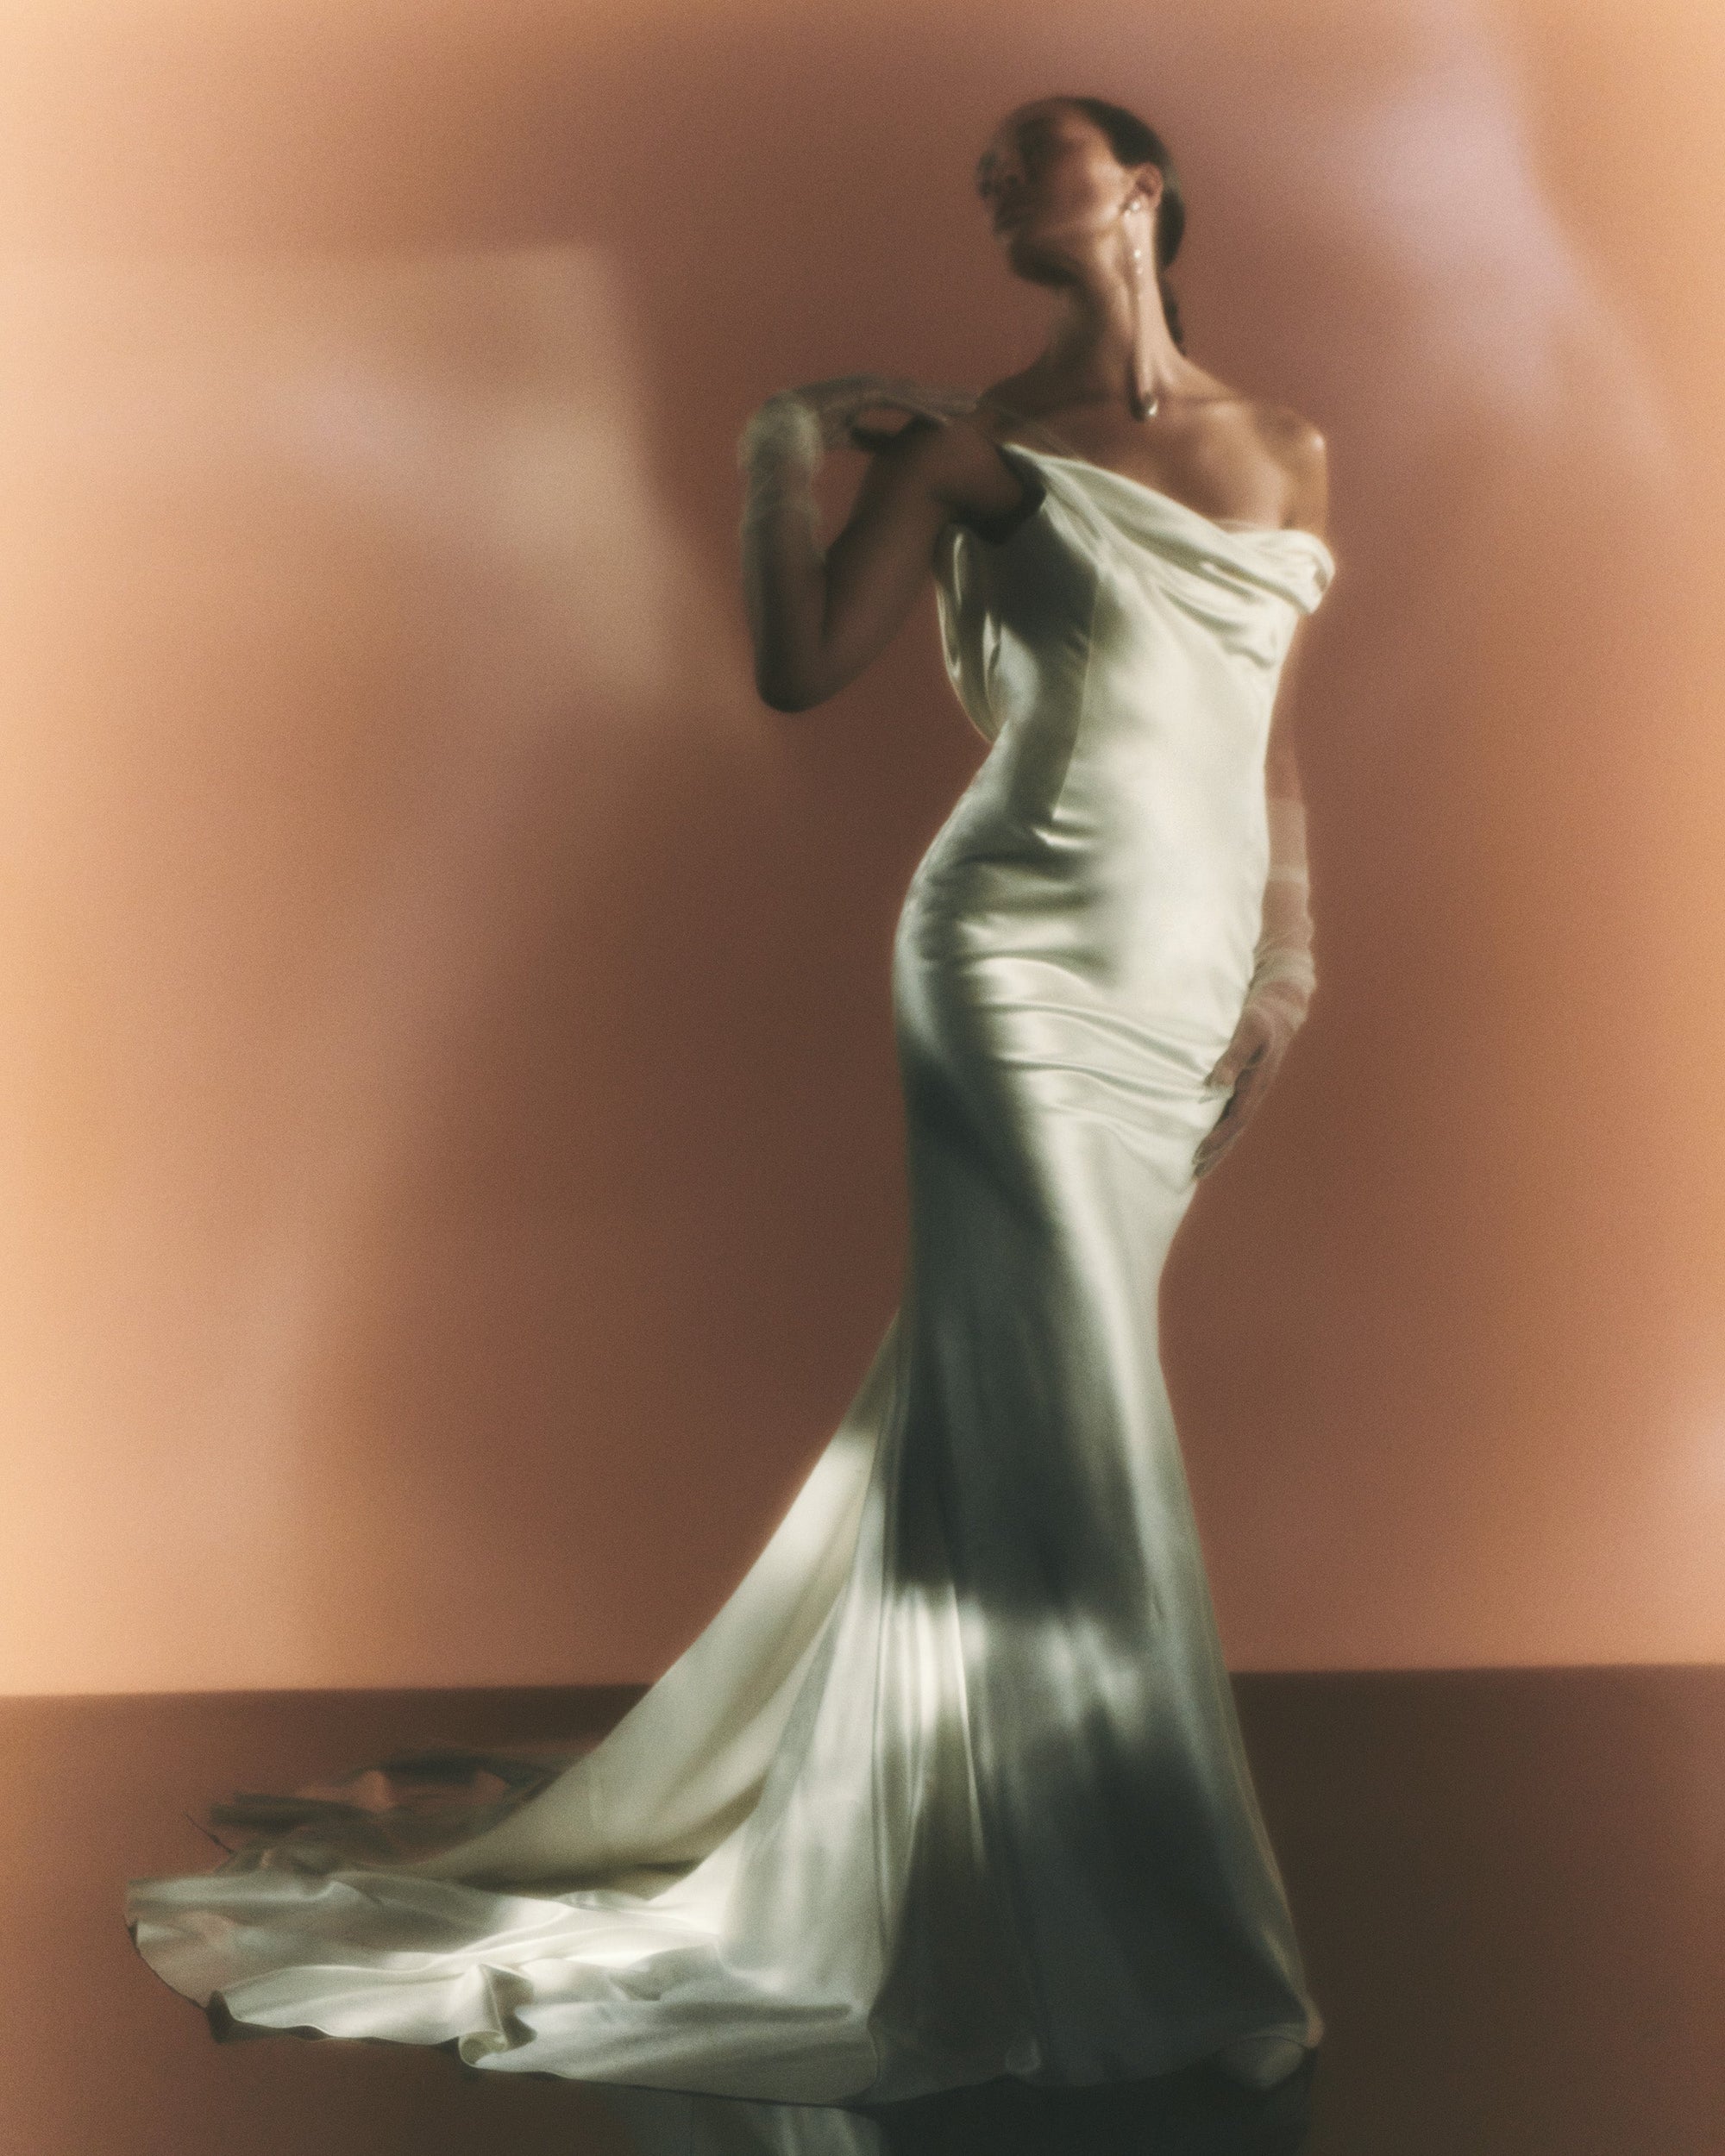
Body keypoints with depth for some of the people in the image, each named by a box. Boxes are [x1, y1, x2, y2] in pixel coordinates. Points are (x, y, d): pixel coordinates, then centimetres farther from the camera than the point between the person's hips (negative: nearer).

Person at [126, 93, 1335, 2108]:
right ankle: (1130, 1948, 3)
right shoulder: (979, 440, 1)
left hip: (1188, 990, 5)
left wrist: (1285, 959, 13)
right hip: (1023, 960, -5)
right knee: (1064, 1428, -6)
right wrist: (782, 445, -13)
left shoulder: (1286, 449, 14)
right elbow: (798, 666, -5)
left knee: (988, 1399, 12)